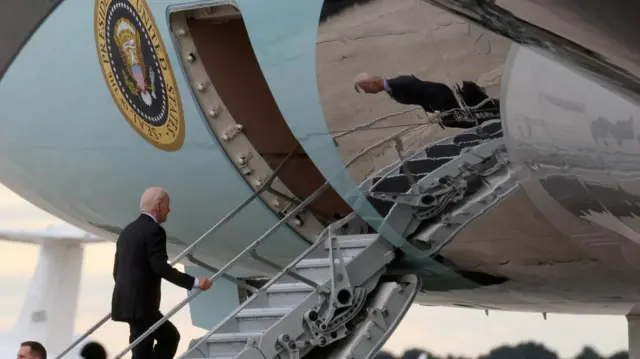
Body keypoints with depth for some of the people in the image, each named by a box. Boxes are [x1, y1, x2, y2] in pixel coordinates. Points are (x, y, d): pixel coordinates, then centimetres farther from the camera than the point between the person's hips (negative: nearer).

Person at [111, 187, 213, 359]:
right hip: (141, 304, -10)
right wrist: (194, 282, -21)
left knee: (170, 336, 20)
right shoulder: (154, 230, -11)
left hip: (126, 302, 10)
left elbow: (117, 270, 19)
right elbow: (160, 267, -21)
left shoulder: (128, 230, 16)